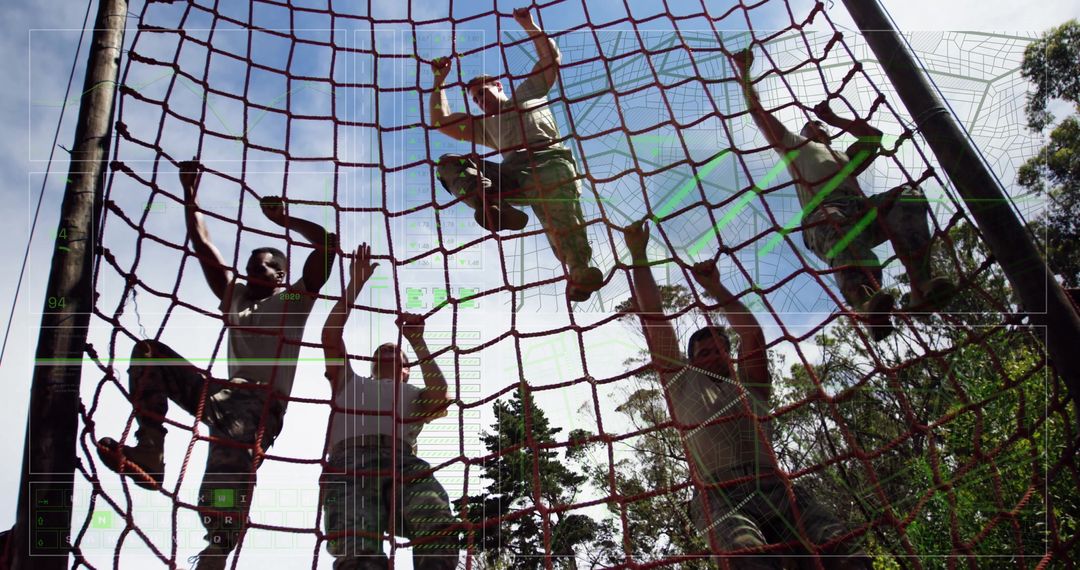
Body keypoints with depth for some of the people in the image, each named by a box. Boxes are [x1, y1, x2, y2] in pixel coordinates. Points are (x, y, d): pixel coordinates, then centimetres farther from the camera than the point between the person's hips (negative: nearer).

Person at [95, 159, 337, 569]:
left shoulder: (294, 300, 12)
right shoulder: (235, 296, 27)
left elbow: (328, 243, 3)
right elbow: (202, 247, 25)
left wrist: (283, 220, 8)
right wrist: (190, 197, 20)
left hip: (263, 404, -6)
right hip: (223, 396, 6)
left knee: (230, 459, -32)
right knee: (148, 352, -3)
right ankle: (149, 453, -18)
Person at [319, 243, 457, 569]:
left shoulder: (414, 395, 36)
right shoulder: (348, 383, 40)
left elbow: (440, 396, 10)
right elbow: (331, 336, 25)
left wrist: (417, 341, 11)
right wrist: (354, 285, 25)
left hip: (403, 464, 1)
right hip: (349, 464, 0)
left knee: (439, 528, -36)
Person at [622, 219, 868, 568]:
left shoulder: (751, 386, 34)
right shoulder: (682, 382, 27)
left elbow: (751, 334, 24)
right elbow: (653, 320, 25)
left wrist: (716, 288, 28)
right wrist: (638, 257, 25)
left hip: (776, 490, 4)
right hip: (719, 495, -3)